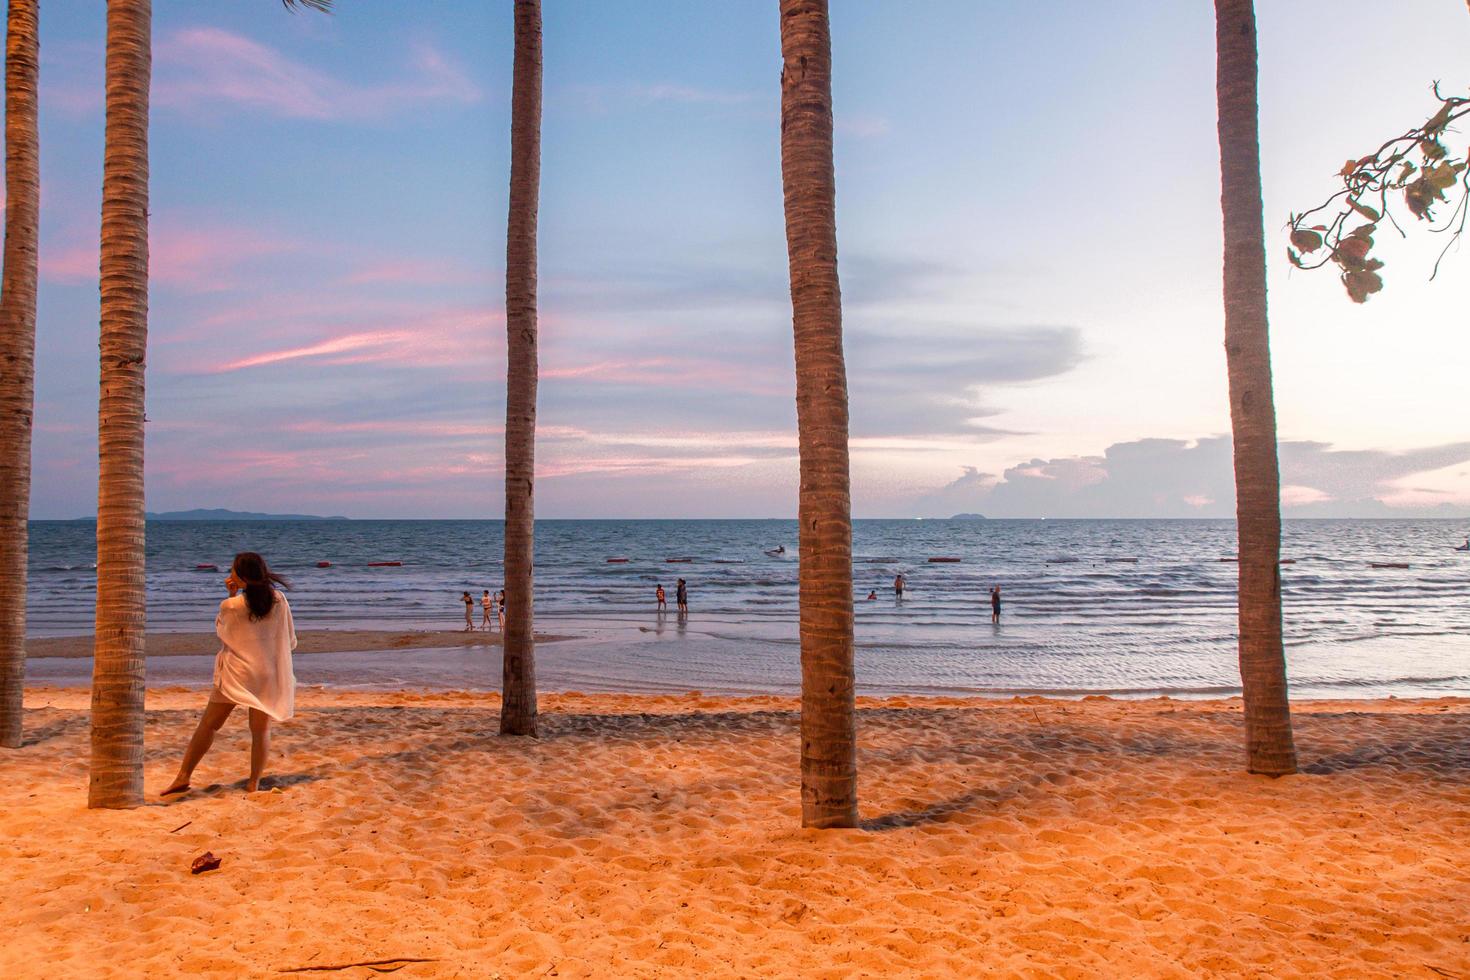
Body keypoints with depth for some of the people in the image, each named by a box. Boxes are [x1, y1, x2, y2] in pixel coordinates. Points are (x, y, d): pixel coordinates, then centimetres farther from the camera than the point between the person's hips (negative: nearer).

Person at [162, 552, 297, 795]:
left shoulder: (231, 606, -12)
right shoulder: (279, 601, -6)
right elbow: (290, 641, 2)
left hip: (235, 673, -2)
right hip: (268, 674, 2)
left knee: (207, 725, 10)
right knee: (261, 730, 9)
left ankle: (183, 777, 13)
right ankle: (254, 782, 8)